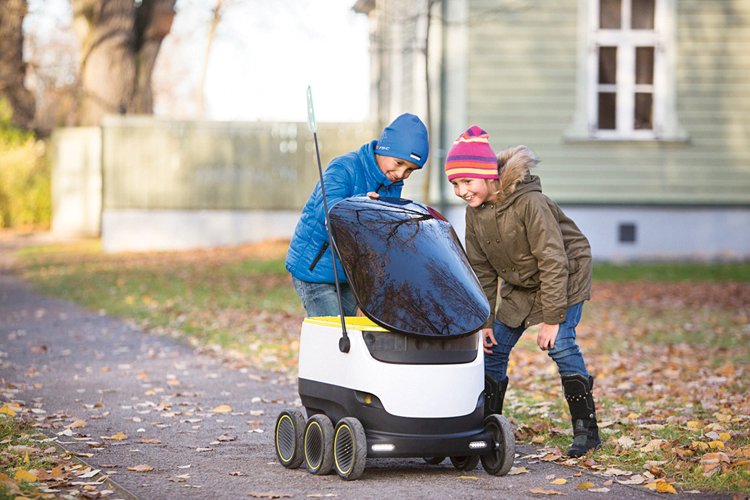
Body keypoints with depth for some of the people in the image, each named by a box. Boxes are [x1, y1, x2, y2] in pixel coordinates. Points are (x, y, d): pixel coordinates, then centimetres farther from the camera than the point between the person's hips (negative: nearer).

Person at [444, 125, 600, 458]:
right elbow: (481, 270, 2)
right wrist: (484, 320, -1)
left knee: (560, 344, -21)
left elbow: (553, 263, -28)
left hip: (566, 278, -7)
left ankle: (586, 430, -14)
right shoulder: (475, 211, -9)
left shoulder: (529, 203, -31)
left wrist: (552, 319, -26)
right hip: (520, 286, 7)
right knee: (494, 347, 2)